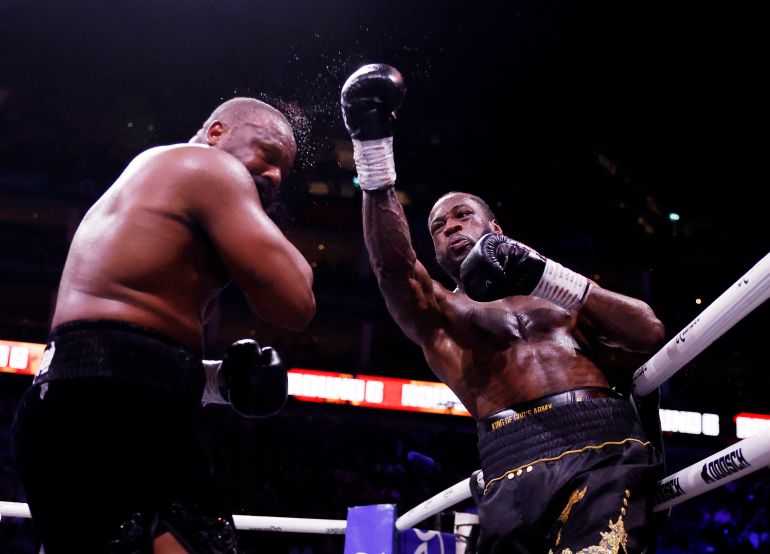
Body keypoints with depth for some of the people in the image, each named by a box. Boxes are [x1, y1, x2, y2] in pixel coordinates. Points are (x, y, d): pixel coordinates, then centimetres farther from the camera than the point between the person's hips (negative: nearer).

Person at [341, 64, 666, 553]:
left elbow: (650, 332, 10)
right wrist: (373, 149, -11)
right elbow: (394, 266, 0)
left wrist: (546, 277, 0)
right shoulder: (437, 312, 21)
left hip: (604, 449, 0)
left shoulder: (557, 292, 25)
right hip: (516, 476, 1)